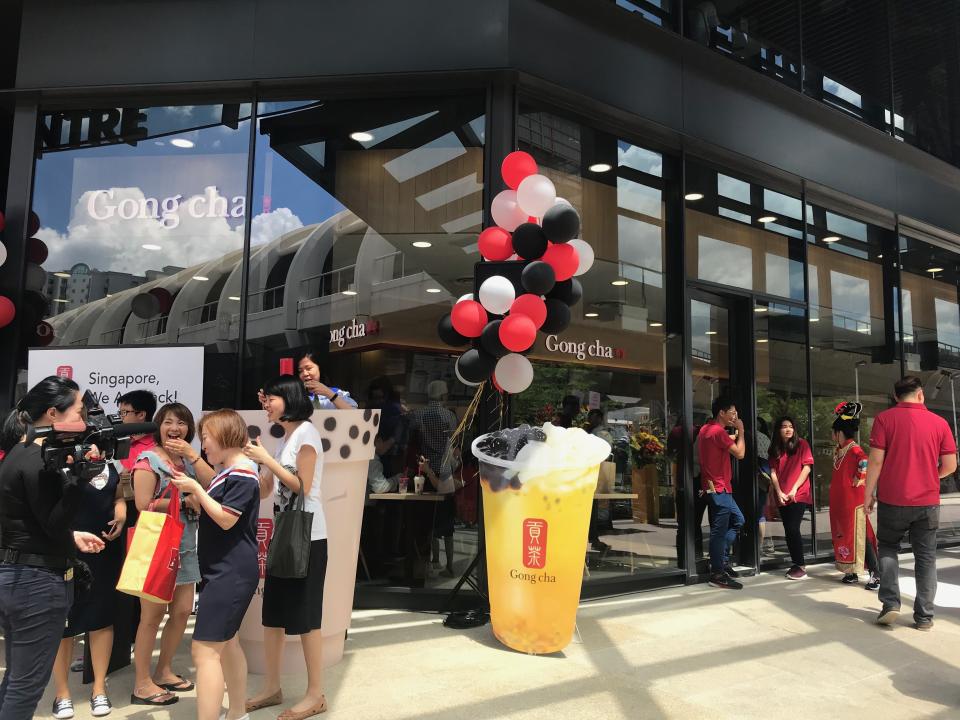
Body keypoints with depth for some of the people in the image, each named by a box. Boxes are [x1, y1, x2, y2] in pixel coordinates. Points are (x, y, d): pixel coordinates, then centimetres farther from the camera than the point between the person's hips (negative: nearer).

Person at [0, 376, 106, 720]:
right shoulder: (38, 461, -20)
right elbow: (55, 523, -20)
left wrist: (72, 536, 15)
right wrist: (79, 472, -26)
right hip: (36, 583, -10)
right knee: (28, 684, 3)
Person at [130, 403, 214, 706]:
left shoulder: (189, 460, 12)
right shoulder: (148, 459, -7)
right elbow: (143, 504, -17)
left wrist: (192, 454, -11)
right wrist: (186, 502, -13)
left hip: (185, 545, 7)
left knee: (183, 611, 10)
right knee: (153, 614, 0)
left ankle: (163, 672, 27)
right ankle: (142, 684, 11)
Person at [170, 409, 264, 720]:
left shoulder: (242, 475, -16)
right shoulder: (228, 472, 15)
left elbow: (226, 519, -21)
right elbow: (212, 504, 19)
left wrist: (196, 488, -16)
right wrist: (193, 490, 8)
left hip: (231, 574, -11)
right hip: (226, 571, 11)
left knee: (205, 650, -13)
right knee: (227, 642, 20)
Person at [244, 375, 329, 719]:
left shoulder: (305, 433, -10)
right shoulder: (285, 438, 14)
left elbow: (303, 487, -16)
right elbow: (264, 491, 14)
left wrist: (266, 459, -14)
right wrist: (252, 460, 3)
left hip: (307, 538, -8)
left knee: (305, 616, -2)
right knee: (273, 613, 11)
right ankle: (272, 688, 23)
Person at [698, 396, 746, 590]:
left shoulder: (707, 428, 13)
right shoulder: (718, 431, -17)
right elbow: (739, 453, -15)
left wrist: (734, 433, 14)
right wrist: (740, 431, -4)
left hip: (717, 487, 10)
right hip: (719, 488, -10)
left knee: (737, 520, 19)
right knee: (719, 530, -5)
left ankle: (720, 559, 20)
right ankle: (717, 574, 0)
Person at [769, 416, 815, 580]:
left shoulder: (801, 444, -1)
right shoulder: (775, 449, 9)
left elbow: (807, 467, -6)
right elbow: (773, 472, 6)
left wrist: (794, 489, -10)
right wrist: (779, 492, -6)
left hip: (799, 495, -4)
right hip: (782, 497, 4)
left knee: (793, 528, -13)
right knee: (788, 531, 7)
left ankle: (801, 566, -5)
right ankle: (795, 564, 16)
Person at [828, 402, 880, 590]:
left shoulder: (854, 450, -17)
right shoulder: (839, 451, 12)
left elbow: (865, 463, -34)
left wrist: (858, 479, -25)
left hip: (853, 502, -9)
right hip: (840, 502, 9)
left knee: (860, 537, -6)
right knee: (845, 535, 13)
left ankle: (876, 574, -2)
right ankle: (852, 572, 21)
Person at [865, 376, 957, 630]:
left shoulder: (884, 418, -5)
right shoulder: (939, 423, 1)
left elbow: (876, 460, -9)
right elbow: (950, 465, 2)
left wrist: (868, 493, -1)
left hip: (892, 500, -1)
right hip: (927, 502, 1)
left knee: (887, 548, 16)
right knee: (926, 557, 11)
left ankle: (890, 604, 5)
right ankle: (924, 616, 13)